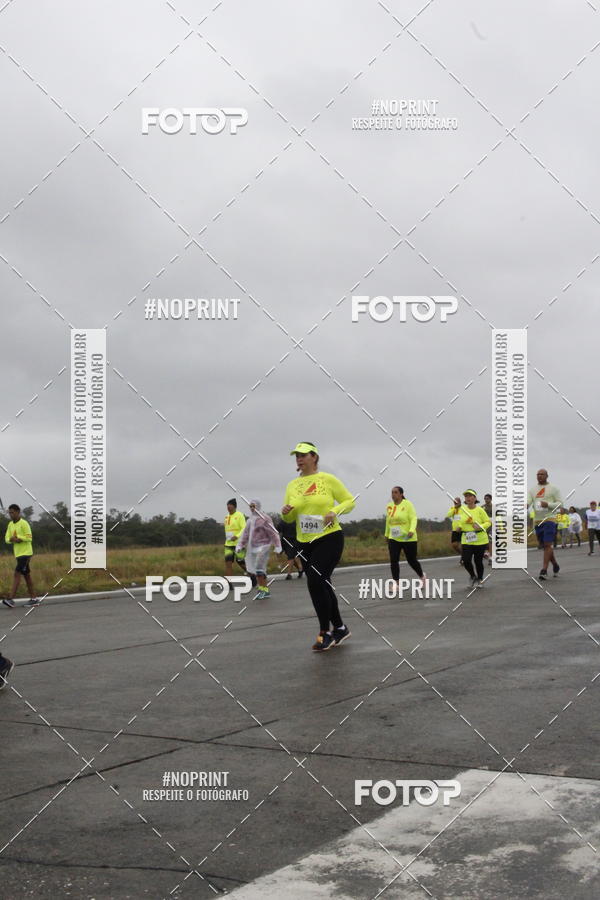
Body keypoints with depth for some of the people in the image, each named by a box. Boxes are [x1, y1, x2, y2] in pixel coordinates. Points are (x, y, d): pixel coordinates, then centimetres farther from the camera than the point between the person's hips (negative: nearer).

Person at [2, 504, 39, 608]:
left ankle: (11, 598, -20)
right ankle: (34, 598, 14)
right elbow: (7, 539, 9)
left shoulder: (24, 523, -10)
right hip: (18, 553, 8)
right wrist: (13, 539, -12)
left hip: (26, 553, -8)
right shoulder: (10, 525, 13)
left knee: (17, 574, -14)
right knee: (26, 575, 10)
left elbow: (29, 538, -15)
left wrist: (18, 537, -18)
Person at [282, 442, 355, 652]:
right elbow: (289, 519, 13)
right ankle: (340, 628, 27)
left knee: (315, 582, -20)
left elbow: (349, 501, 0)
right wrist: (286, 512, -10)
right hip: (305, 542, 6)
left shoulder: (328, 479, -6)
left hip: (329, 539, -6)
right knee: (322, 586, 11)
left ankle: (325, 633, -9)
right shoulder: (292, 485, 8)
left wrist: (335, 510, -18)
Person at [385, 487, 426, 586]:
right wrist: (387, 535, 24)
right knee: (393, 561, -10)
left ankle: (422, 577, 34)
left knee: (412, 561, 6)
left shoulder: (407, 504, -8)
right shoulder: (389, 506, 6)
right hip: (394, 539, 4)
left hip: (408, 539, -4)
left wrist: (412, 530, -30)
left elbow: (413, 518, -15)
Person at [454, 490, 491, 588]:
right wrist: (459, 527, 0)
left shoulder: (480, 510, -8)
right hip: (466, 539, 3)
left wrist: (480, 527, -20)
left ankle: (480, 580, 28)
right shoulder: (462, 509, 2)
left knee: (478, 561, 4)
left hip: (480, 540, -3)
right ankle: (472, 576, 22)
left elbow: (488, 522, -4)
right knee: (466, 560, -8)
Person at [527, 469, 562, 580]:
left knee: (548, 545, -14)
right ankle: (555, 566, 29)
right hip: (537, 521, 5)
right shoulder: (533, 490, 13)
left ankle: (544, 570, -16)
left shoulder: (553, 488, 1)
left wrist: (548, 504, -18)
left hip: (550, 519, -5)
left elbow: (560, 503, -2)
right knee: (546, 545, 11)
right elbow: (527, 502, 4)